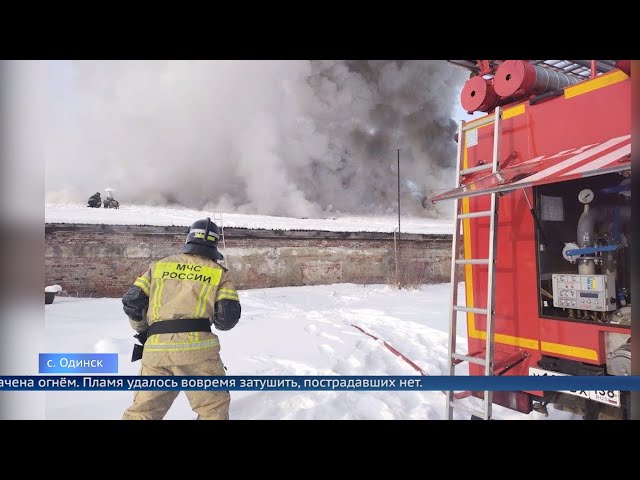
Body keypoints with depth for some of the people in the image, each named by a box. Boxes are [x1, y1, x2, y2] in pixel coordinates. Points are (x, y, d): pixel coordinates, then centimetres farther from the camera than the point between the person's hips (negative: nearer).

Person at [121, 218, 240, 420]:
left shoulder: (159, 265, 16)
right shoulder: (219, 272, 8)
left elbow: (131, 301, 11)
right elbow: (228, 317, -1)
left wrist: (143, 329, 28)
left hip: (157, 348, 3)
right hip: (198, 347, -3)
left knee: (144, 409, 16)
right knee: (214, 407, 11)